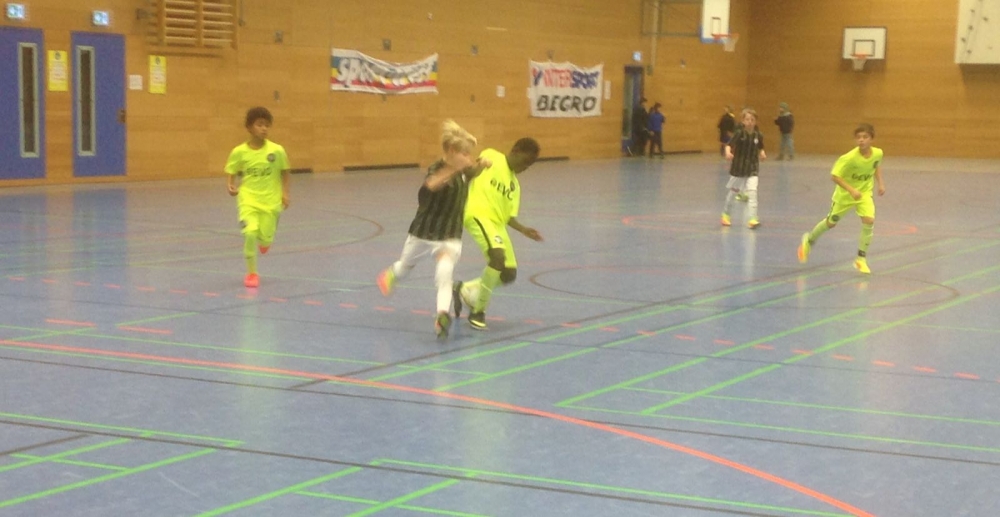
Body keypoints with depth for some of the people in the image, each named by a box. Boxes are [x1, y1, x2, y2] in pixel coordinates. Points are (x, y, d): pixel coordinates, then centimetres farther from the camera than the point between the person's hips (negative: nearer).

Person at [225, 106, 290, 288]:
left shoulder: (277, 150, -6)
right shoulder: (239, 152, -6)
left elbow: (284, 172, 7)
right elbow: (232, 174, 2)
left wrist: (285, 193, -1)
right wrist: (231, 186, -18)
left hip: (271, 201, 1)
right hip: (248, 199, -1)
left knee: (266, 239, 1)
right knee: (250, 232, -21)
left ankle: (264, 241, 44)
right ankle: (251, 273, -1)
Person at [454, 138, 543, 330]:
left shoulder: (514, 185, 20)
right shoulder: (490, 157, 3)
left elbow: (508, 217, 14)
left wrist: (523, 229, -2)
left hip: (497, 223, 8)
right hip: (477, 214, -8)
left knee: (509, 275, 4)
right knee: (498, 256, -28)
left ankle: (465, 290, 27)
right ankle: (478, 311, -12)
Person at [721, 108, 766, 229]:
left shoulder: (758, 135, -4)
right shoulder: (739, 133, -13)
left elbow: (760, 148, 12)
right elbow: (729, 145, -20)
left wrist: (762, 153, -9)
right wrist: (728, 152, -41)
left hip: (752, 169, 1)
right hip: (738, 168, -1)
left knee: (752, 192, -14)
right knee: (732, 192, 14)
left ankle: (752, 219, -17)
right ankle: (725, 214, 36)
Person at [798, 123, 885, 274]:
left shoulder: (878, 153, -17)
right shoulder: (849, 158, -32)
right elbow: (834, 176, -28)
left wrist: (880, 183, 1)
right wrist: (851, 190, -36)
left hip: (864, 193, 3)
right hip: (845, 193, -3)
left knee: (869, 220, -20)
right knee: (831, 222, 14)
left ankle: (861, 259, -4)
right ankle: (809, 240, 45)